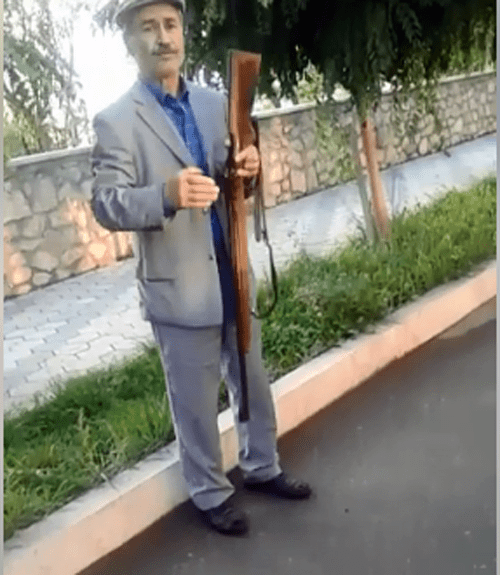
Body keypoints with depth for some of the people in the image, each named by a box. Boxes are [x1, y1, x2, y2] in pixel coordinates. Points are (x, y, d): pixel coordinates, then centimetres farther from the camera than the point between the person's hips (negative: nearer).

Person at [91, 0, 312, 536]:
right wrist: (166, 195, -37)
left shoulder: (214, 104, 7)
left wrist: (246, 170, -11)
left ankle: (261, 467, 42)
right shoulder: (116, 121, -11)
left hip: (234, 275, 6)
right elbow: (106, 204, -18)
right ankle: (210, 494, 30)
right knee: (196, 403, 10)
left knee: (254, 384, 20)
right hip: (178, 287, -5)